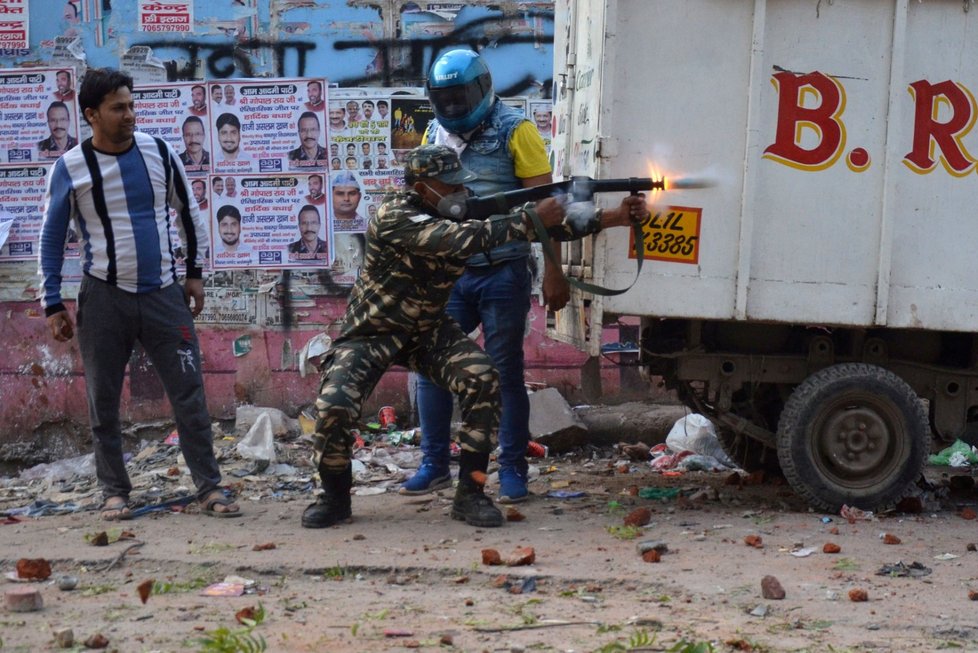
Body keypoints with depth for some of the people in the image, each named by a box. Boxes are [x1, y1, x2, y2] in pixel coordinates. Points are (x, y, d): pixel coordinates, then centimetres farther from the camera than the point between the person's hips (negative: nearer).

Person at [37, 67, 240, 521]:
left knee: (189, 394, -1)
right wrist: (53, 304, 1)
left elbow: (187, 212, 14)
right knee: (104, 403, 5)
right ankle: (115, 492, 18)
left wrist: (195, 272, 11)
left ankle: (209, 489, 5)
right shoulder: (70, 168, -5)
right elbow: (51, 238, 3)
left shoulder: (158, 153, 0)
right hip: (103, 298, -1)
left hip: (163, 295, 1)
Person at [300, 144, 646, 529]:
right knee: (333, 407, -25)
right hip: (370, 334, -4)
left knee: (482, 380, -22)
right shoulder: (395, 217, -26)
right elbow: (462, 241, -40)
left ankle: (469, 495, -10)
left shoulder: (467, 215, -6)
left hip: (428, 330, 5)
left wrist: (615, 217, -14)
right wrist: (532, 219, -35)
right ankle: (334, 498, 3)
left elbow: (549, 227, -6)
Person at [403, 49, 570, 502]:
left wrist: (552, 272, -13)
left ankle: (512, 472, 12)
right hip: (450, 273, 5)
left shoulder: (514, 130, -6)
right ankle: (435, 464, 16)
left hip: (503, 273, -5)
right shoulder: (435, 133, 10)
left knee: (505, 372, 2)